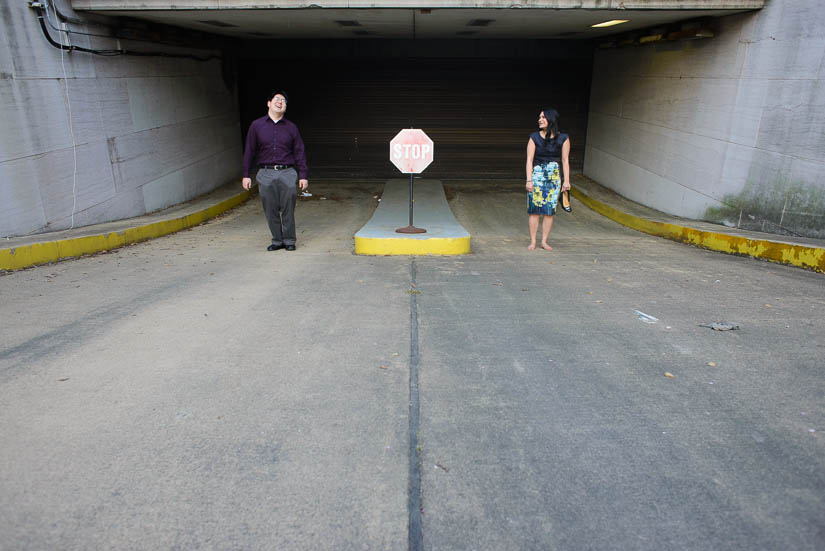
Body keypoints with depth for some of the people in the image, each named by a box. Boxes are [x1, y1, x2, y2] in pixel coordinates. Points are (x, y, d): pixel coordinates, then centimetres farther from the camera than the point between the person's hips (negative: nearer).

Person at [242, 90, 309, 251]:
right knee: (271, 210, 2)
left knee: (288, 209, -1)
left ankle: (289, 240, 11)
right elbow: (249, 151, 9)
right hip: (266, 174, 0)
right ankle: (277, 240, 14)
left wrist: (303, 175, 2)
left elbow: (299, 152, 9)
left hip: (287, 173, 0)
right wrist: (246, 175, 5)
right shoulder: (256, 125, 8)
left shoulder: (291, 127, 10)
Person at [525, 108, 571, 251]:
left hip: (555, 176, 1)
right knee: (534, 209, -4)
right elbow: (529, 159, -2)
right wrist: (529, 180, -9)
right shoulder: (534, 137, 0)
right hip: (537, 174, -1)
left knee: (550, 211, 3)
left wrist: (566, 181, 1)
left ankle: (544, 241, 12)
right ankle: (532, 242, 5)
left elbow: (565, 161, 5)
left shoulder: (563, 138, 2)